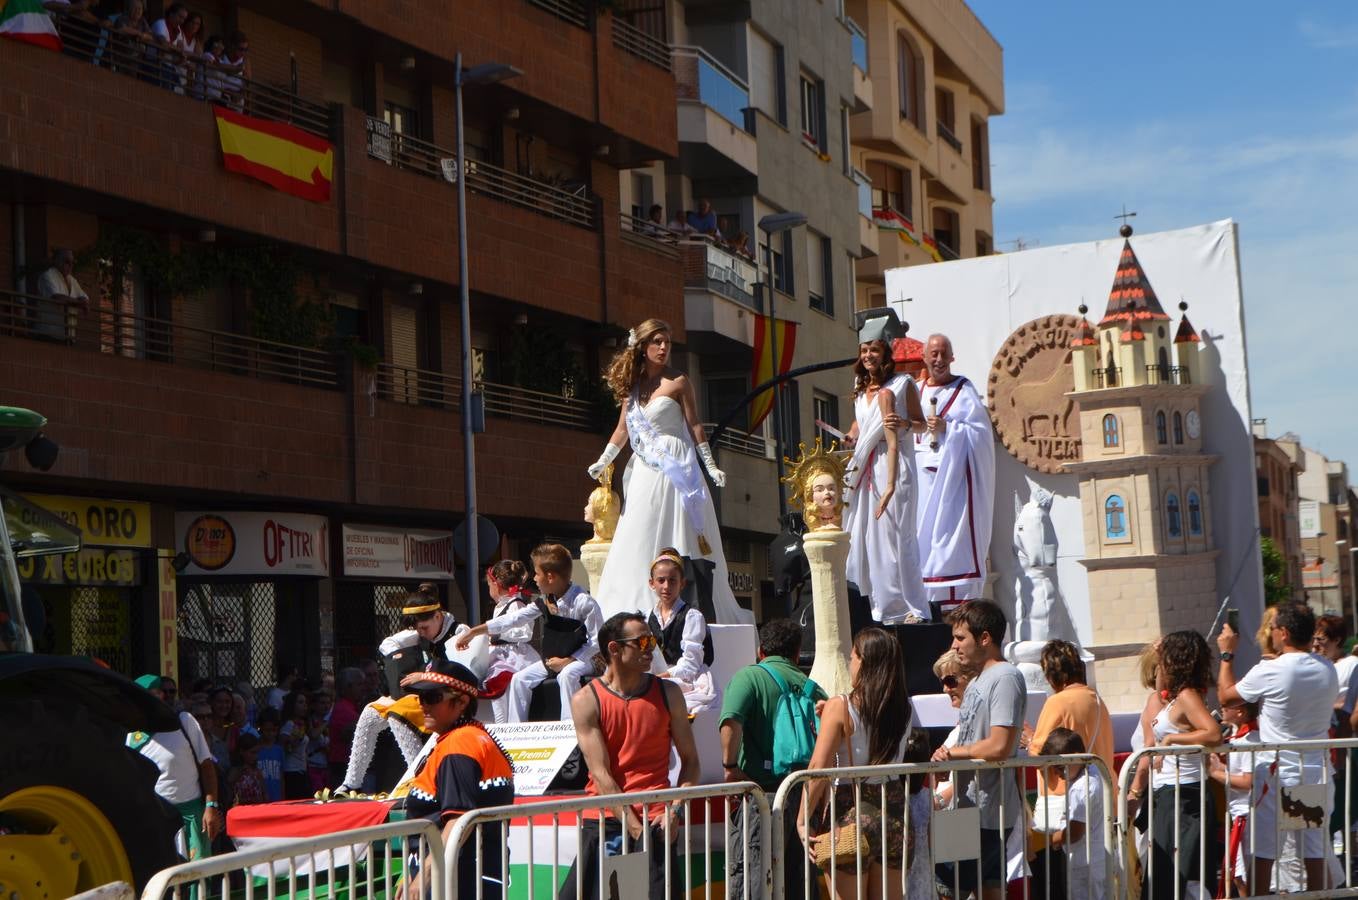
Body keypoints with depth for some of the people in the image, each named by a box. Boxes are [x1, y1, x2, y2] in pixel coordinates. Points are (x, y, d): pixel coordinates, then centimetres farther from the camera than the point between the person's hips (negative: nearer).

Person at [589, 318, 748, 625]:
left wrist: (711, 467, -8)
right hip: (644, 471, 5)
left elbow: (695, 427, -2)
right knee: (638, 544, 1)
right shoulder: (632, 384, 12)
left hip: (675, 469, -5)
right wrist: (602, 462, 15)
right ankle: (638, 614, 2)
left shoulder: (678, 382, -1)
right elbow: (622, 429, 20)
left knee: (679, 542, -8)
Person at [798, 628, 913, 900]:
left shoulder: (840, 707, -12)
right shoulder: (904, 708, 2)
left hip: (851, 812, -5)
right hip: (892, 809, 5)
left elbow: (818, 769, -16)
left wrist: (802, 821, -9)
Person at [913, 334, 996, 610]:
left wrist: (948, 428, -16)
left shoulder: (964, 390, 1)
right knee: (925, 534, 1)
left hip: (954, 472, -5)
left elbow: (981, 431, -6)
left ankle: (962, 602, -9)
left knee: (954, 533, -10)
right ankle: (932, 603, 4)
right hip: (924, 475, 5)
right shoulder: (916, 391, 15)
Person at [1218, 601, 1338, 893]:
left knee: (1261, 854, 2)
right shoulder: (1328, 670, 2)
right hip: (1318, 774, 5)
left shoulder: (1269, 672, -16)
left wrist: (1227, 653, 10)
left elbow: (1225, 694, -2)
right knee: (1316, 854, 9)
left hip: (1276, 774, -5)